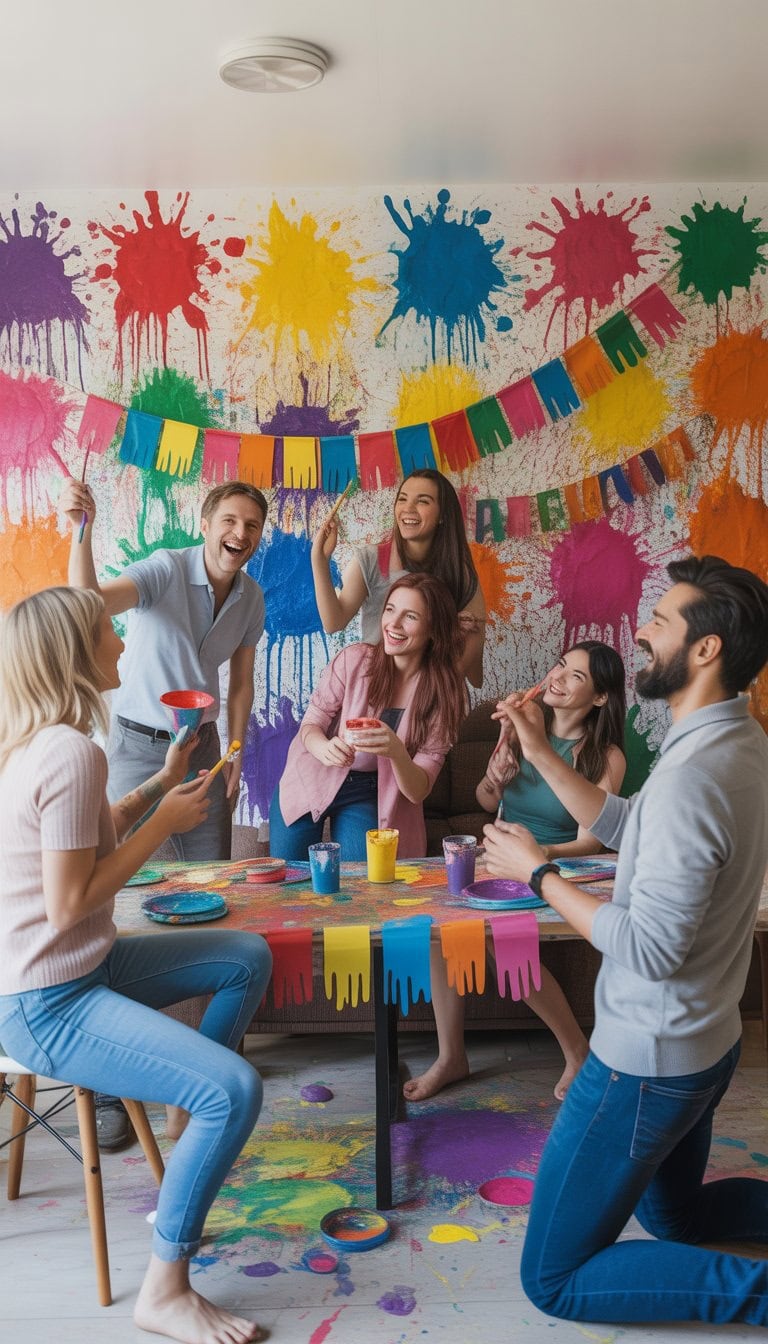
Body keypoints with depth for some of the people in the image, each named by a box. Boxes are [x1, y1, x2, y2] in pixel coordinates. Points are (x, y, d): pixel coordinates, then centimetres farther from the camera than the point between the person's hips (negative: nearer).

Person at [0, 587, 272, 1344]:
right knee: (235, 1090, -21)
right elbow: (68, 906, -24)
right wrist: (164, 823, -16)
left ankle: (192, 1136, 22)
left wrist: (161, 788, 8)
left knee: (248, 958, 13)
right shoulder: (73, 750, -24)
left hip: (80, 967, 10)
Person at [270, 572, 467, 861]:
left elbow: (417, 791, -13)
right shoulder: (354, 659, -15)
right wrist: (325, 748, -31)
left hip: (368, 795, 1)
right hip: (311, 780, 0)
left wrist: (396, 752, -36)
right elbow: (310, 724, -6)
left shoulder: (445, 694, -12)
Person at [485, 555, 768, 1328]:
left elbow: (650, 948, -29)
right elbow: (624, 828, 12)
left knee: (553, 1278, 6)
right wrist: (540, 753, 4)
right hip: (702, 1043, 9)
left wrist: (536, 873, -18)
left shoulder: (695, 773, -30)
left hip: (647, 1061, -9)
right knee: (674, 1217, 32)